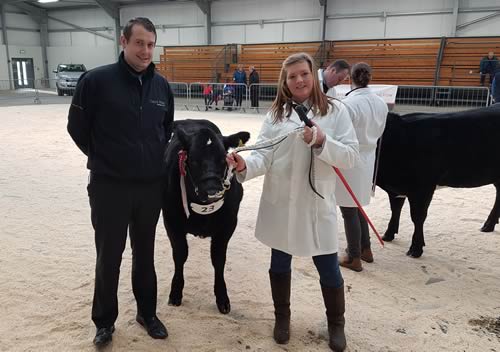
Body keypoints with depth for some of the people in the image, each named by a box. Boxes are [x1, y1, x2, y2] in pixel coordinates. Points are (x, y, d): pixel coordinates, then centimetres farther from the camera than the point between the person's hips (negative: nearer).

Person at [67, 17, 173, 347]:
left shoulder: (162, 85, 2)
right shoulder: (97, 80, -11)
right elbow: (77, 128, -1)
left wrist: (155, 158, 10)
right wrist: (105, 159, 7)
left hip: (152, 186, 3)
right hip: (109, 186, -3)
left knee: (145, 254, 16)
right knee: (109, 256, 10)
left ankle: (147, 313, 35)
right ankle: (105, 321, 30)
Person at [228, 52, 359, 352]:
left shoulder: (335, 111, -1)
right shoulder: (276, 114, 4)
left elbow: (352, 157, -6)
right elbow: (264, 155, -7)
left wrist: (321, 142, -21)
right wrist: (246, 166, -27)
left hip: (317, 205, -1)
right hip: (280, 205, 2)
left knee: (329, 268, 9)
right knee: (280, 265, 16)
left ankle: (336, 323, 35)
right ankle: (282, 317, 41)